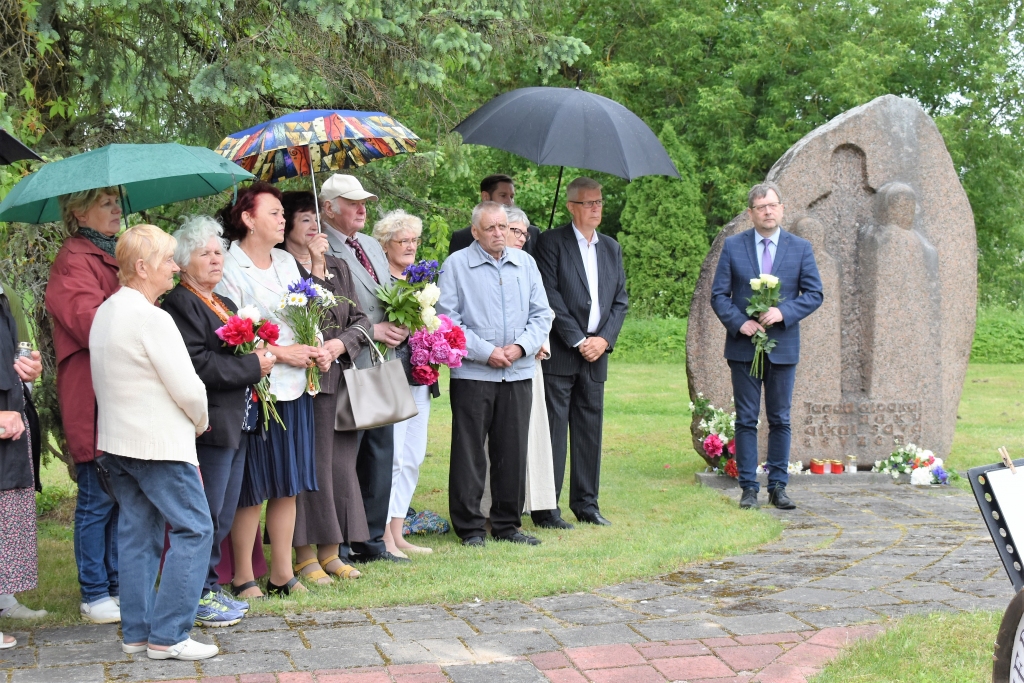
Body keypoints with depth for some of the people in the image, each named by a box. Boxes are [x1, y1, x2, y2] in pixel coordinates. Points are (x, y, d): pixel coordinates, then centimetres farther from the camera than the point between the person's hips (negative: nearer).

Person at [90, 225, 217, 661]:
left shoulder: (105, 313, 10)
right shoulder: (152, 318, -18)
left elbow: (105, 381, 15)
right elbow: (188, 389, -18)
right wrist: (200, 421, 3)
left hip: (115, 441, 9)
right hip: (159, 444, -9)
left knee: (137, 534, 13)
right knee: (194, 529, -3)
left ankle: (136, 632, 17)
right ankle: (167, 636, -4)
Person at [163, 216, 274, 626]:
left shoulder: (225, 305, 20)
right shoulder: (179, 304, -11)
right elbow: (197, 364, -21)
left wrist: (261, 357, 6)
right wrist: (253, 367, -15)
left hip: (236, 422, 10)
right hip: (209, 424, -10)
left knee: (224, 515, 14)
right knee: (206, 515, -4)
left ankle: (210, 588, 24)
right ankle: (200, 595, 6)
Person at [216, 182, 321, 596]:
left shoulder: (287, 262, 15)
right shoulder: (228, 267, -8)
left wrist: (312, 348, 0)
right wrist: (282, 352, -15)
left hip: (294, 387, 7)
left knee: (289, 484, 10)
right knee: (252, 488, -1)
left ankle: (282, 573, 19)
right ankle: (243, 577, 11)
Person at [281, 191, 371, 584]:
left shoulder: (338, 267, 16)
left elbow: (360, 319, 11)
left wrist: (341, 344, -6)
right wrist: (315, 267, -15)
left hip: (340, 377, 6)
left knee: (340, 463, 8)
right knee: (308, 464, -4)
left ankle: (330, 552, 18)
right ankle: (305, 556, 5)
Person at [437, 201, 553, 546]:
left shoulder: (525, 263, 12)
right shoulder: (456, 265, -1)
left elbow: (542, 314, 11)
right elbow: (448, 320, -6)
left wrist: (521, 347, -7)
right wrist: (486, 352, -12)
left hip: (518, 373, 4)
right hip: (472, 373, -4)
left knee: (513, 451, 7)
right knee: (469, 453, -1)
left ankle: (507, 524, 18)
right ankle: (469, 527, 9)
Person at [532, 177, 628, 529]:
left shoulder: (611, 248, 16)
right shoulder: (552, 242, -2)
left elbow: (621, 299, 13)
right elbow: (550, 295, -9)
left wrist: (604, 338, -2)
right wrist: (578, 340, -12)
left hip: (596, 354, 5)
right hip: (559, 354, -5)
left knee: (590, 430, 9)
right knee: (553, 429, -4)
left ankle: (586, 503, 18)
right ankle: (545, 508, 1)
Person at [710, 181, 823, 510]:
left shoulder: (801, 248, 5)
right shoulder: (733, 246, 3)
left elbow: (814, 294, 2)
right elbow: (719, 294, 2)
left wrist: (783, 312, -14)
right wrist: (739, 322, -14)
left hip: (783, 346, 1)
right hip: (744, 346, -1)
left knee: (780, 420, 6)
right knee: (746, 420, 2)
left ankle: (778, 486, 13)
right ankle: (749, 488, 8)